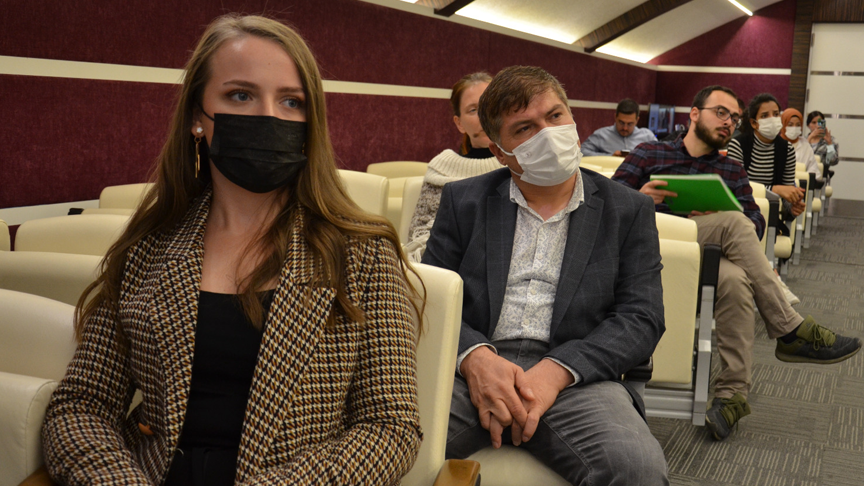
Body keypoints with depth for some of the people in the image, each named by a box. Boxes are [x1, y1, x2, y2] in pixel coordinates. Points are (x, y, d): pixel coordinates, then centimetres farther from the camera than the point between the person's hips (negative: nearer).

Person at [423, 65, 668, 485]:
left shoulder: (628, 211, 12)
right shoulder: (463, 201, 15)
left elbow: (641, 318, 3)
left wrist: (556, 370, -14)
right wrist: (473, 355, -15)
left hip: (575, 376, 1)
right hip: (470, 367, 0)